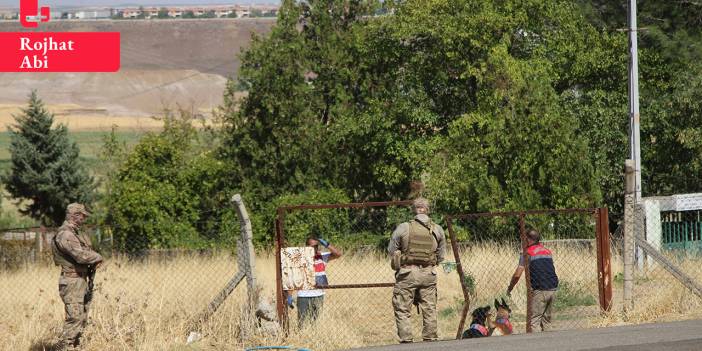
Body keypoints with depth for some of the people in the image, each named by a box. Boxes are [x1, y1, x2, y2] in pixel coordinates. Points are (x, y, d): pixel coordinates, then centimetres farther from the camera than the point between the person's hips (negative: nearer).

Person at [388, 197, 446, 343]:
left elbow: (391, 250, -1)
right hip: (428, 274, 3)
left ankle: (406, 340, -2)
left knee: (403, 309, 3)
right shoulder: (437, 230, 0)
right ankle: (431, 338, 12)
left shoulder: (404, 228, -8)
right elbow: (440, 256, 7)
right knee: (429, 309, 10)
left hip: (407, 273, -3)